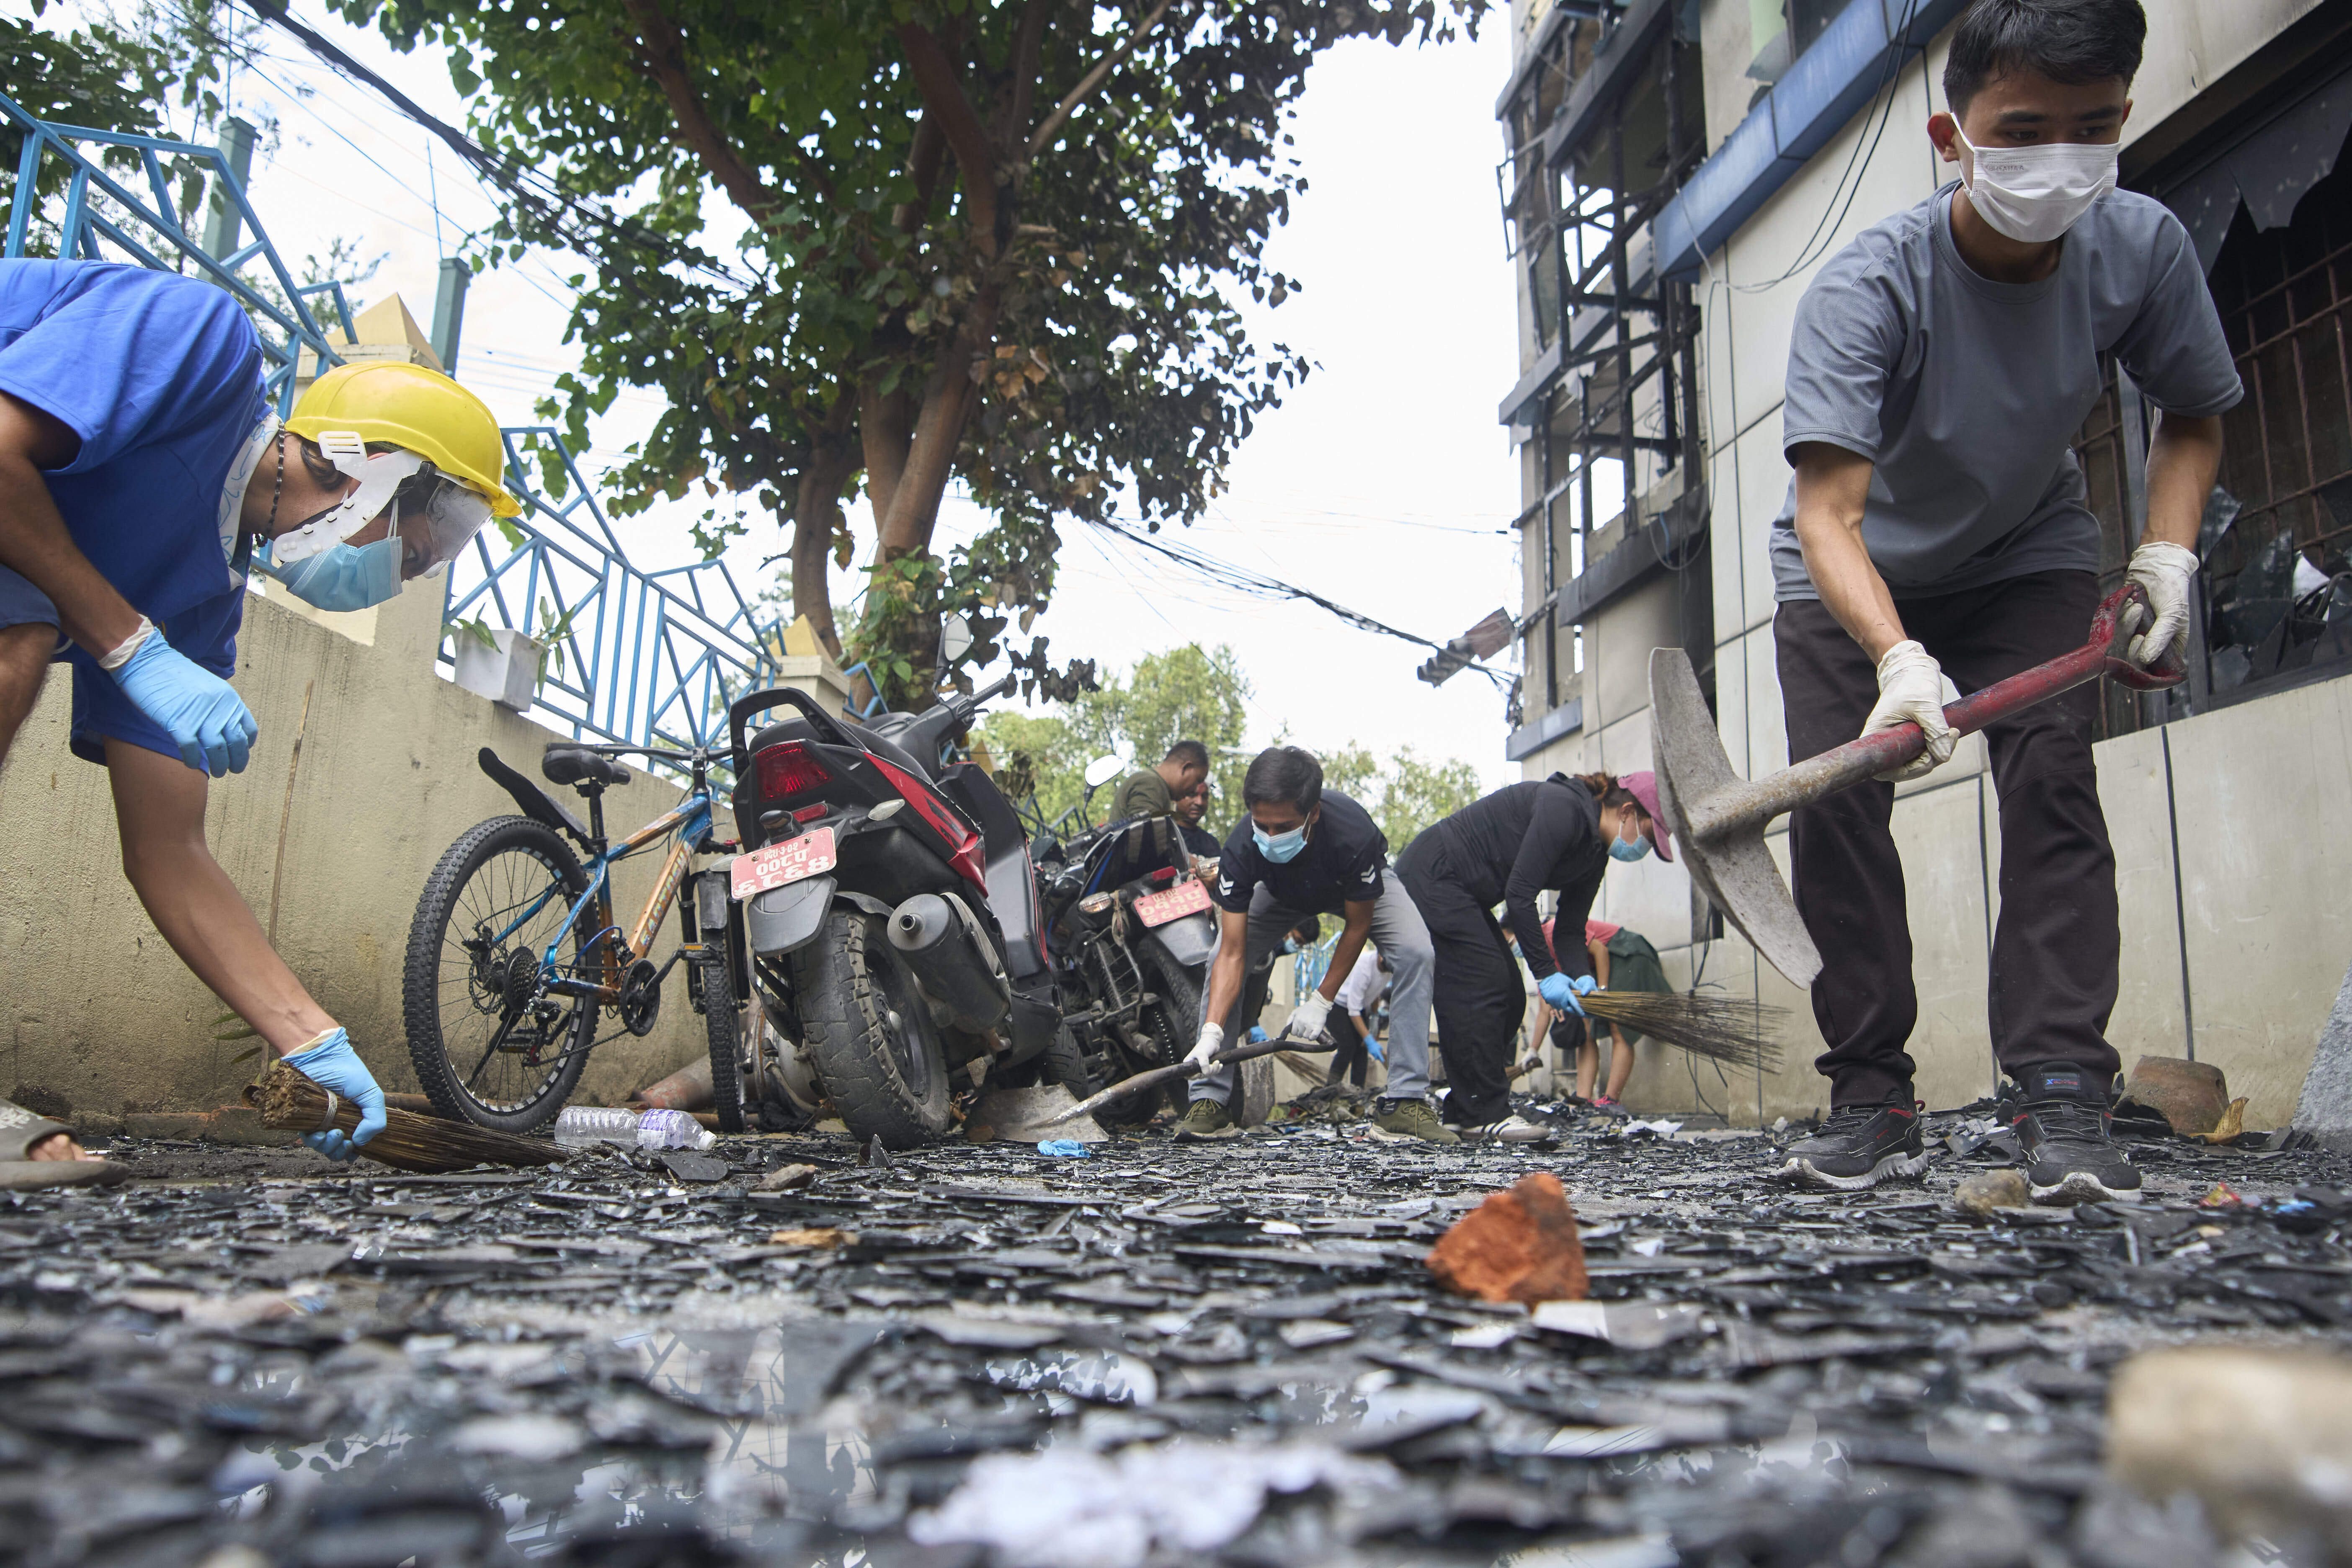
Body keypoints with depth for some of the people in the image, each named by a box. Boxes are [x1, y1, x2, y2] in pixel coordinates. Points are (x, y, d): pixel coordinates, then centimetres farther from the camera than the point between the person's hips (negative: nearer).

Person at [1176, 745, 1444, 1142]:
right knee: (1218, 961, -17)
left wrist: (1320, 1002, -23)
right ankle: (1209, 1101, -8)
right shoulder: (1241, 850, -38)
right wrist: (1211, 1032, -45)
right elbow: (1233, 955, -33)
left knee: (1415, 953, -26)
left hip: (1359, 886, -1)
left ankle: (1404, 1103, -21)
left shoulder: (1353, 834, -43)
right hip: (1281, 892, 2)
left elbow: (1357, 925, -25)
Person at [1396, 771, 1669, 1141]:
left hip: (1465, 894, 11)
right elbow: (1519, 893, -27)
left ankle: (1466, 1111, 11)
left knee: (1509, 998, 6)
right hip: (1431, 875, -10)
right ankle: (1485, 1116, -8)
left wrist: (1582, 977, -13)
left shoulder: (1594, 856, 6)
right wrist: (1546, 973, -24)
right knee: (1483, 987, -14)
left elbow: (1570, 929, 7)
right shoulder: (1564, 808, -24)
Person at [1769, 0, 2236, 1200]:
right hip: (1856, 576, -2)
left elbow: (2193, 417, 0)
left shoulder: (2142, 248, -18)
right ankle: (1872, 1097, -4)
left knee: (2053, 785, -15)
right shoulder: (1866, 287, -31)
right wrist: (1897, 655, -57)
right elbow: (1828, 512, -41)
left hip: (2028, 561, 2)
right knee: (1832, 798, -13)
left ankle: (2062, 1096, -10)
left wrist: (2167, 552, -17)